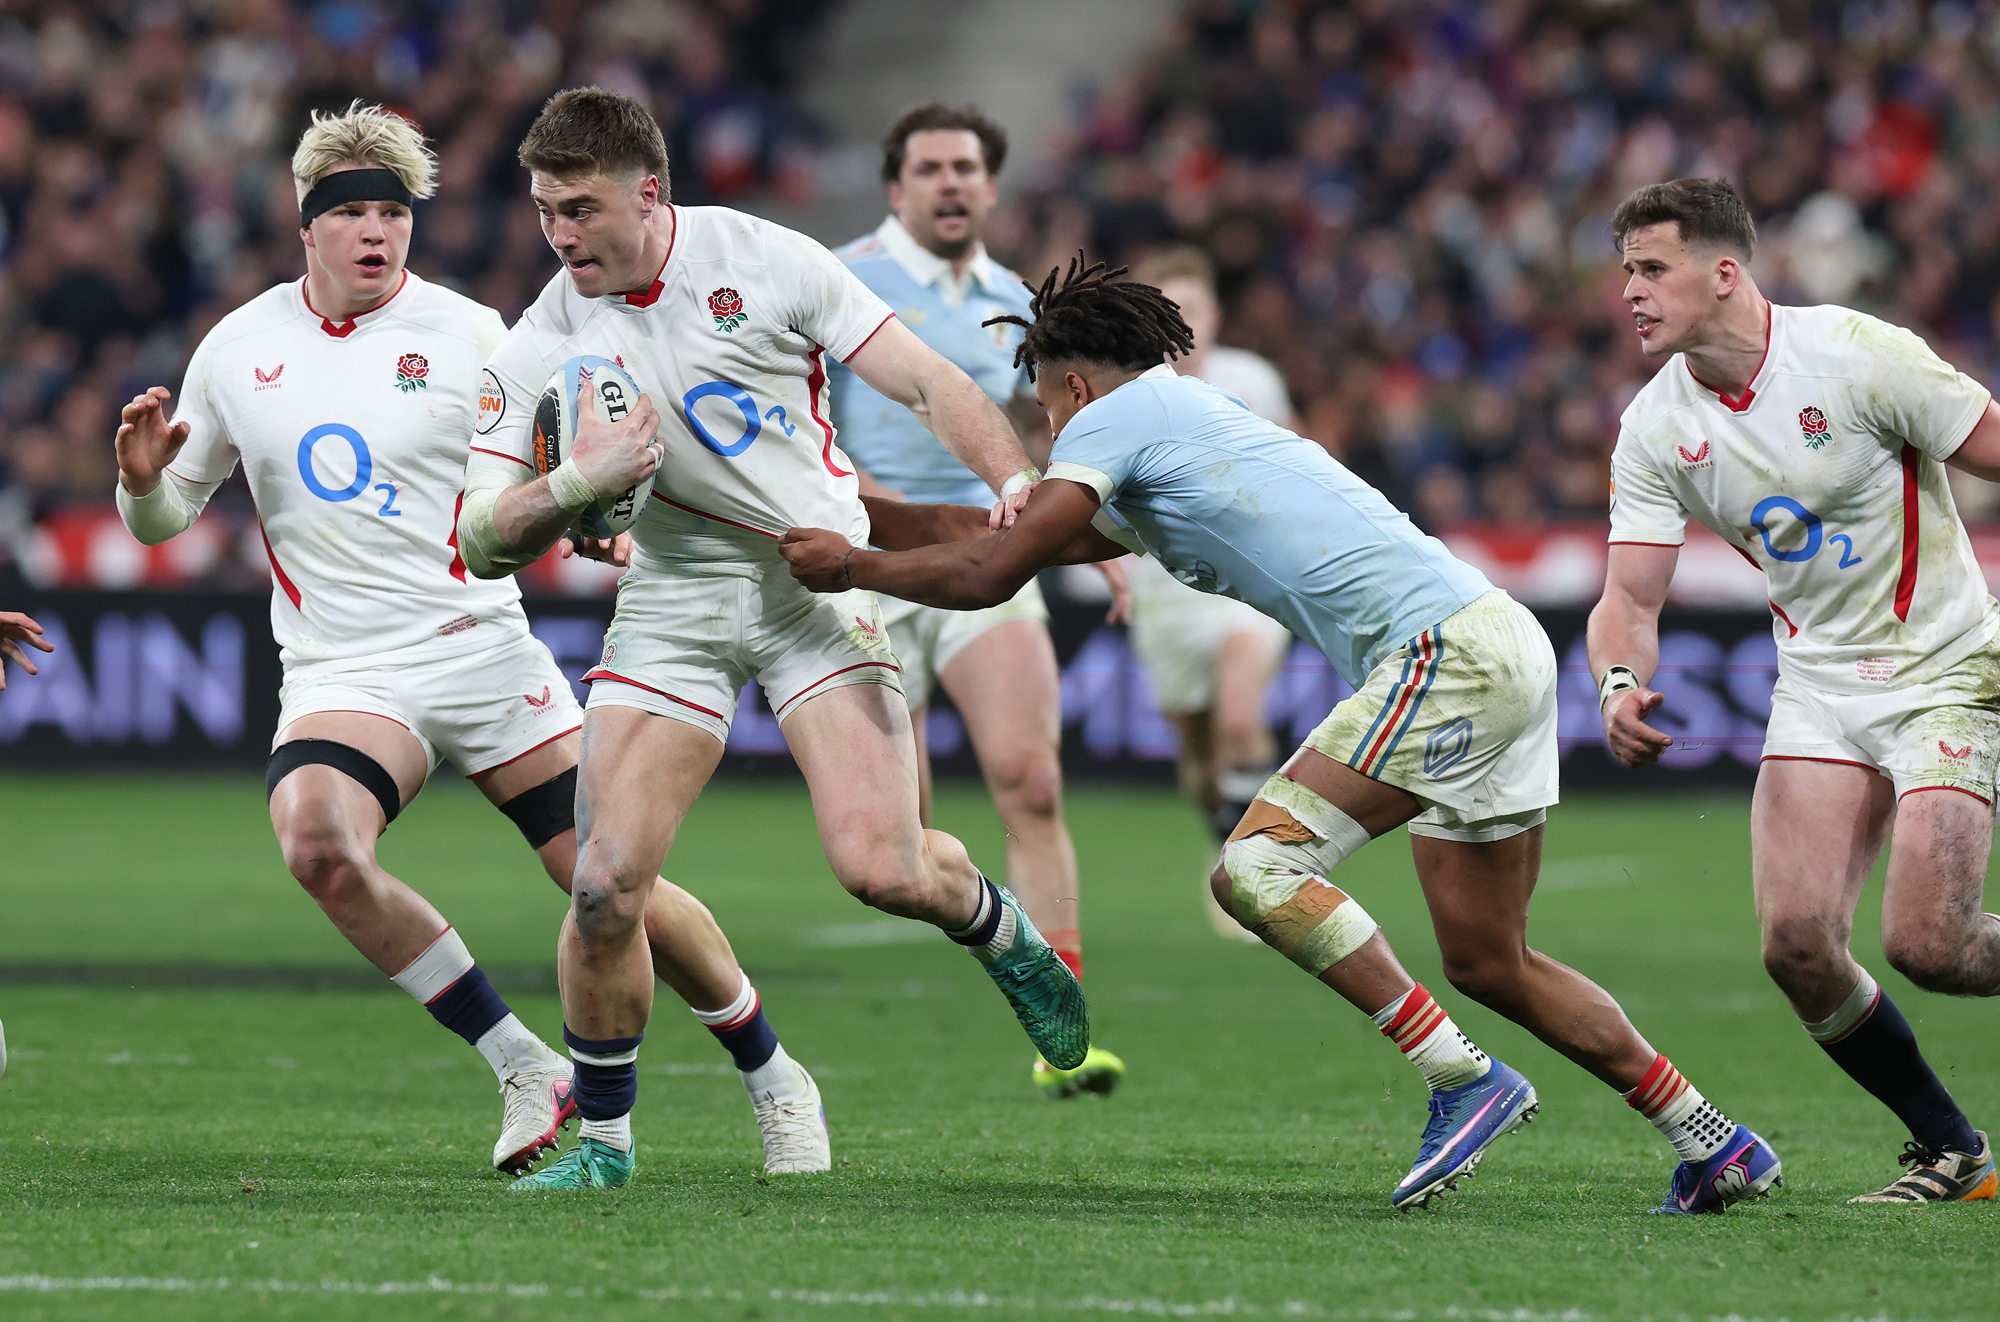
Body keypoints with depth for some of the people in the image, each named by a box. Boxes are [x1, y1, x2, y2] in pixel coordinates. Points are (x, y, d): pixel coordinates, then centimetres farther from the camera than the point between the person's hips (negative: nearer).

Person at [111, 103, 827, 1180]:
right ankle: (525, 1069, -17)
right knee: (315, 842, -30)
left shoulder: (466, 334, -3)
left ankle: (773, 1079, 21)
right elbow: (165, 517, 14)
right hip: (340, 676, 2)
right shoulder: (239, 347, 6)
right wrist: (143, 479, -9)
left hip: (483, 652, -1)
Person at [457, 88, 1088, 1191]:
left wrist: (1020, 489, -20)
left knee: (881, 868, -16)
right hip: (675, 595, 2)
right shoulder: (541, 348, -2)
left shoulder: (765, 262, -8)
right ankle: (603, 1139, 8)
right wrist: (573, 484, -23)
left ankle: (999, 931, 20)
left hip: (819, 572, -2)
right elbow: (484, 540, -3)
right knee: (606, 884, -12)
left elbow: (929, 385, -5)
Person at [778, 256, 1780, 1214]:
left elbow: (990, 575, -3)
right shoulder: (1188, 423, 27)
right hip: (1493, 641, 10)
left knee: (1256, 867, -15)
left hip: (1446, 652, -10)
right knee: (1489, 965, 13)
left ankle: (1462, 1078, -17)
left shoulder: (1113, 416, 0)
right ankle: (1717, 1147, 17)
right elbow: (1006, 538, 35)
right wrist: (855, 513, 38)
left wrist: (850, 568, 11)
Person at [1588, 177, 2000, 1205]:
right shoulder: (1655, 429, -1)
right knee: (1796, 938, -12)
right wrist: (1620, 686, -22)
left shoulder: (1858, 355, -17)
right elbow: (1631, 593, -1)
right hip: (1817, 688, 5)